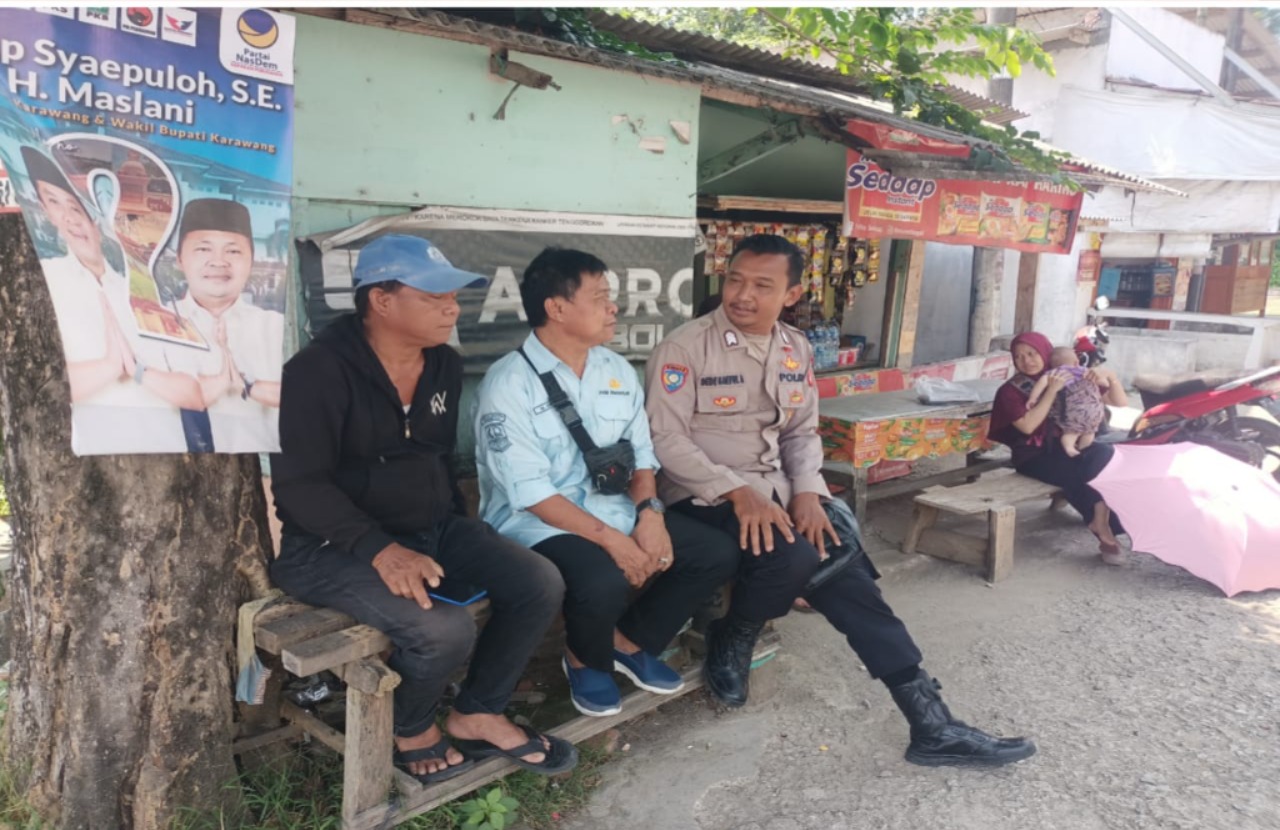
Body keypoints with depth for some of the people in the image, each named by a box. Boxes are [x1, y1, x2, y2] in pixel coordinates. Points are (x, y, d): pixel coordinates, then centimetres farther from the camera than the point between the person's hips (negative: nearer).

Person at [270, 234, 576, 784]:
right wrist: (380, 549, -32)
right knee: (445, 631, -29)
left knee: (541, 584, -9)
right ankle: (412, 731, 6)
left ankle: (478, 715, 11)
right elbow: (299, 485, -22)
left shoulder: (445, 366, 6)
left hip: (433, 529, 7)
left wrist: (458, 530, 6)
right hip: (332, 546, -7)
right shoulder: (319, 370, -16)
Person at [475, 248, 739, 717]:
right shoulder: (508, 383, -14)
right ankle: (585, 659, 3)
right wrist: (609, 538, -25)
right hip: (538, 525, -7)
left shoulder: (618, 371, 8)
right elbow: (530, 492, -20)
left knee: (718, 554, -5)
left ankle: (629, 641, 15)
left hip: (616, 512, 7)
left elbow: (641, 455, 9)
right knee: (604, 582, -35)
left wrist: (649, 513, -11)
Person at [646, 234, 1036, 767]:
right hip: (706, 498, -6)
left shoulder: (795, 350, 10)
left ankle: (929, 721, -4)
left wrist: (808, 492, -7)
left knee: (844, 571, -12)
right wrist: (738, 492, -24)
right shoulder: (684, 347, -9)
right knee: (791, 557, -32)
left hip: (776, 492, 6)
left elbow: (802, 431, 13)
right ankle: (729, 642, -1)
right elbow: (666, 439, -14)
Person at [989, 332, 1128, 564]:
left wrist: (1109, 375, -10)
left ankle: (1101, 524, -20)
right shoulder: (1010, 391, -2)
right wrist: (1051, 391, -20)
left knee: (1105, 453, -29)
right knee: (1076, 473, -31)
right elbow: (1027, 426, -20)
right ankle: (1106, 530, -11)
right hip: (1033, 457, -3)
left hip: (1066, 448, 3)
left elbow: (1120, 403, 8)